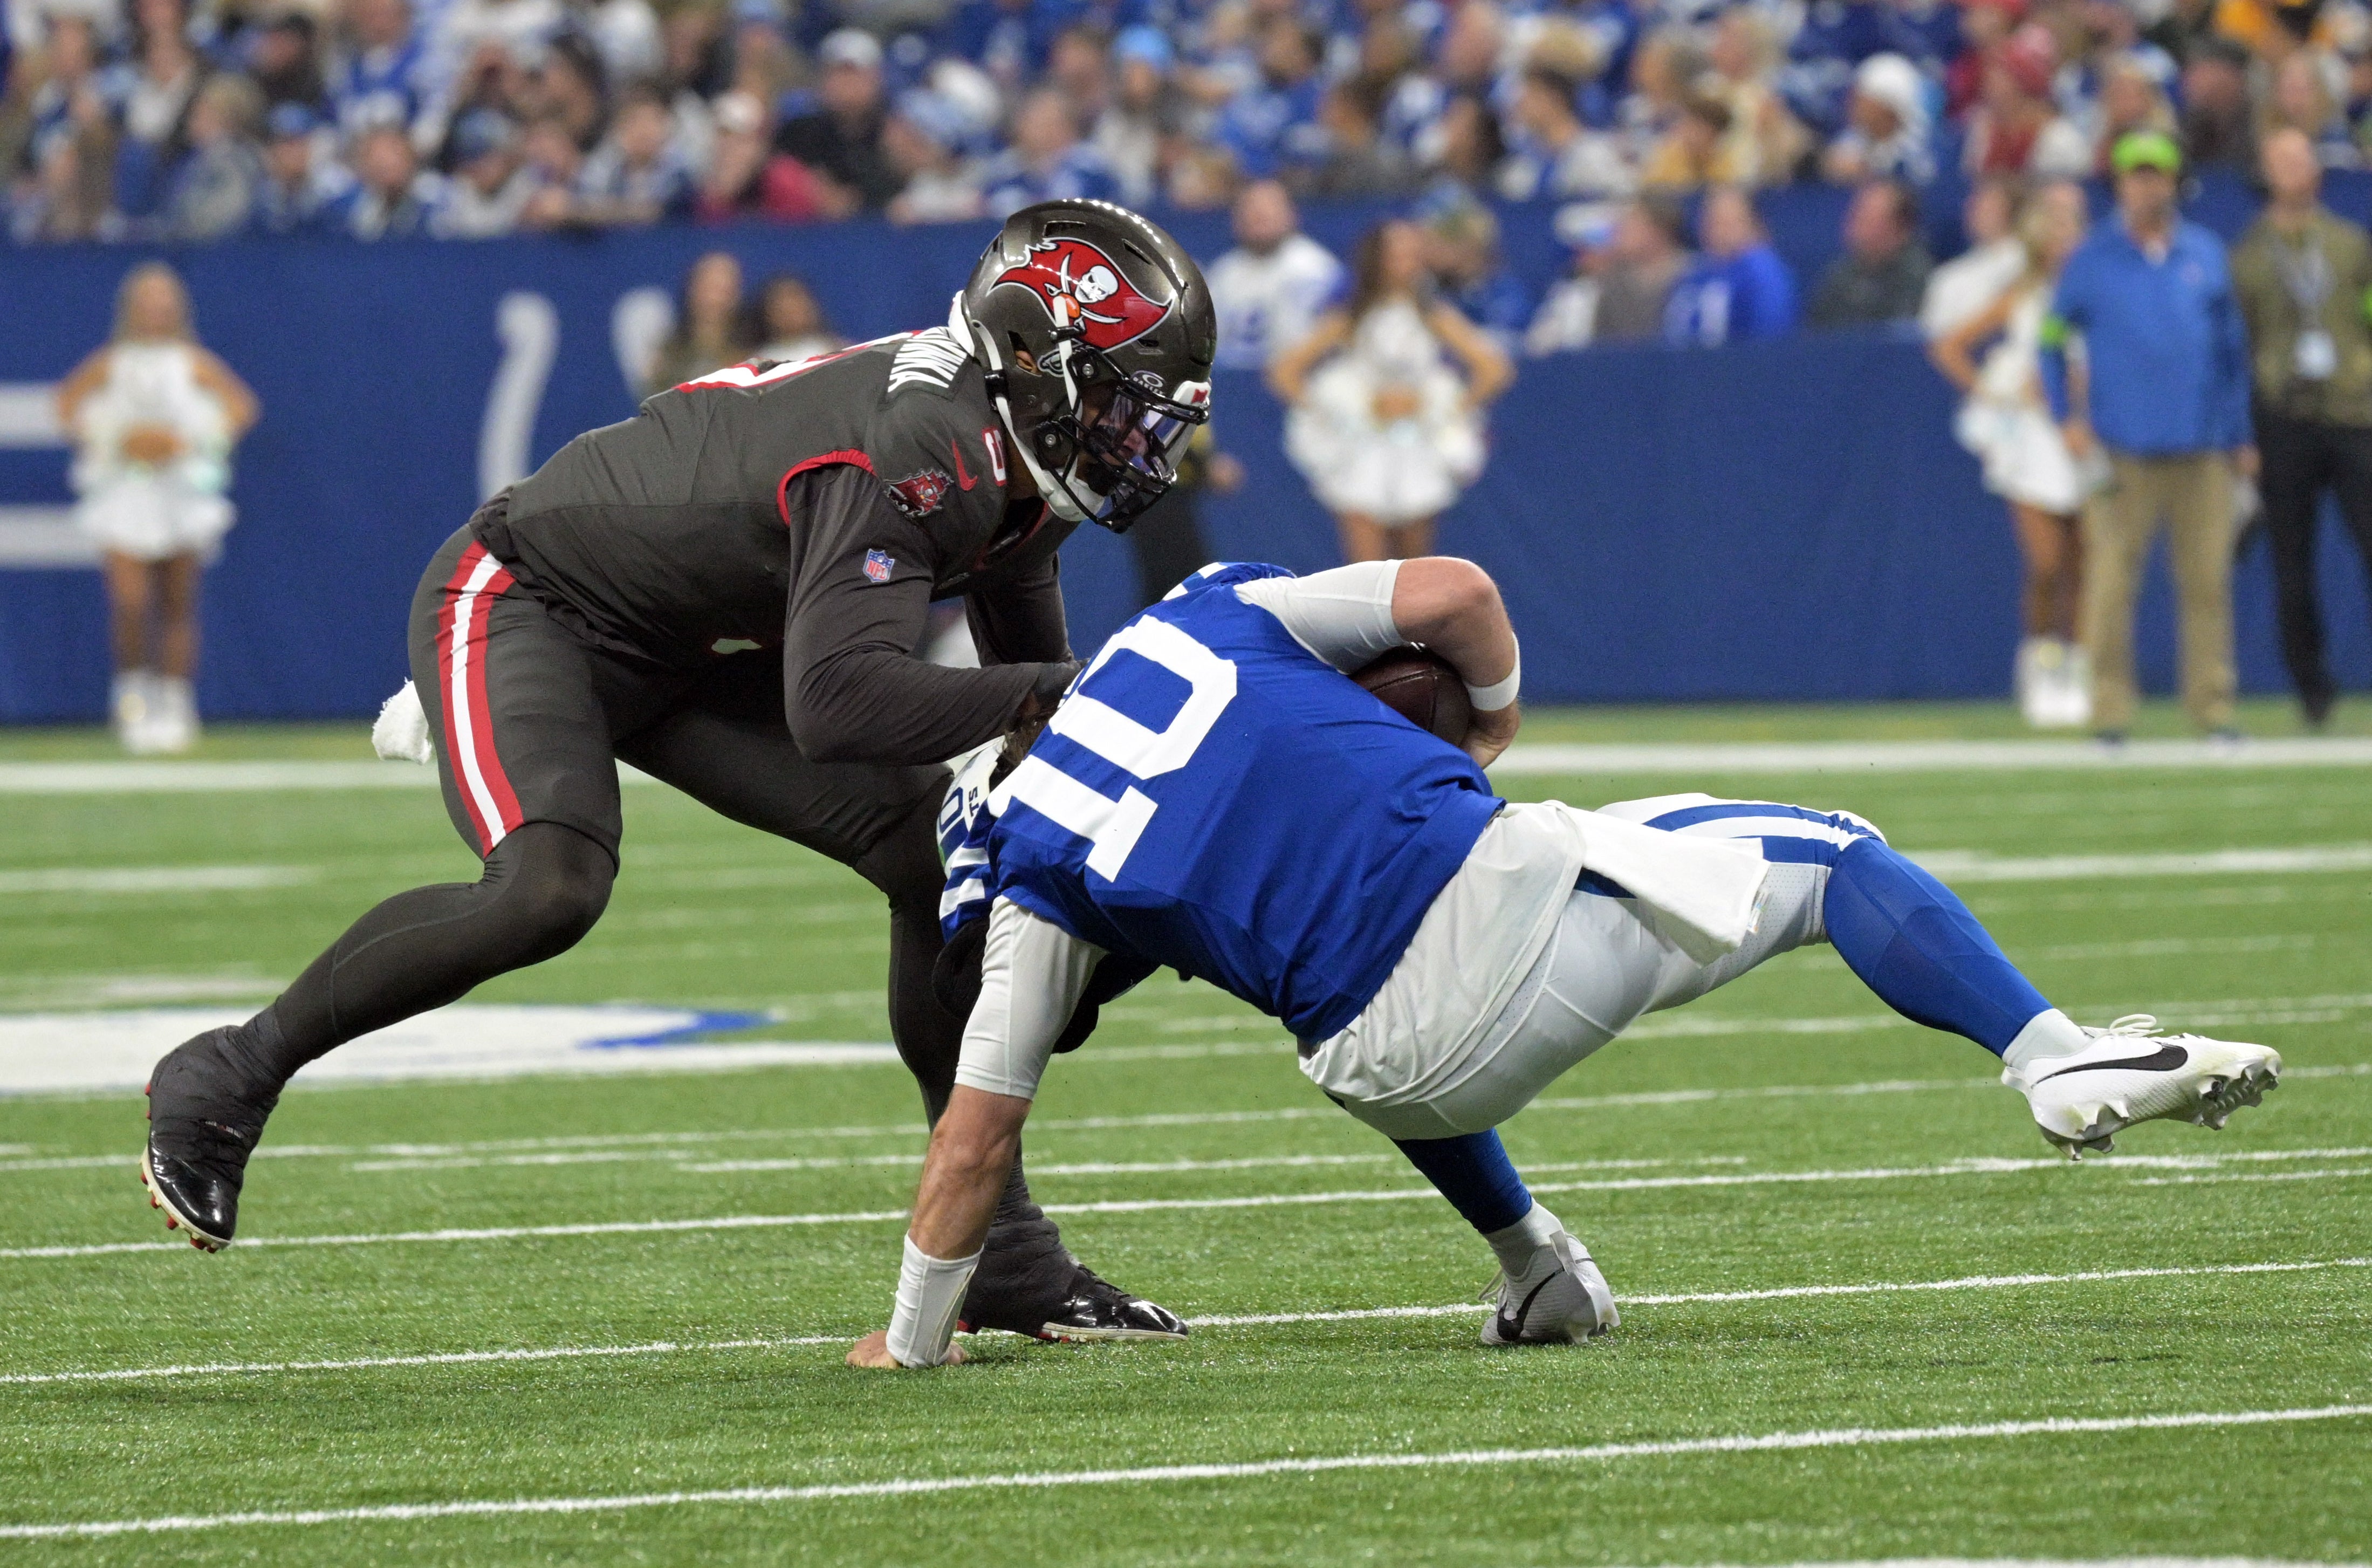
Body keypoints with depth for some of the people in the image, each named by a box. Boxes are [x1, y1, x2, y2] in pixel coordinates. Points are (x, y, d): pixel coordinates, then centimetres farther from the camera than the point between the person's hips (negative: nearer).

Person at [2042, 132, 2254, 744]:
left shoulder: (2206, 255, 11)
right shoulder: (2092, 260, 4)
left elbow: (2232, 347, 16)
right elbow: (2052, 341, 10)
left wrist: (2240, 436, 14)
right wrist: (2068, 418, -1)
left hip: (2200, 452, 2)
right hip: (2122, 451, -2)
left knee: (2208, 579, 0)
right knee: (2111, 579, -6)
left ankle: (2213, 709, 5)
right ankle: (2110, 711, -2)